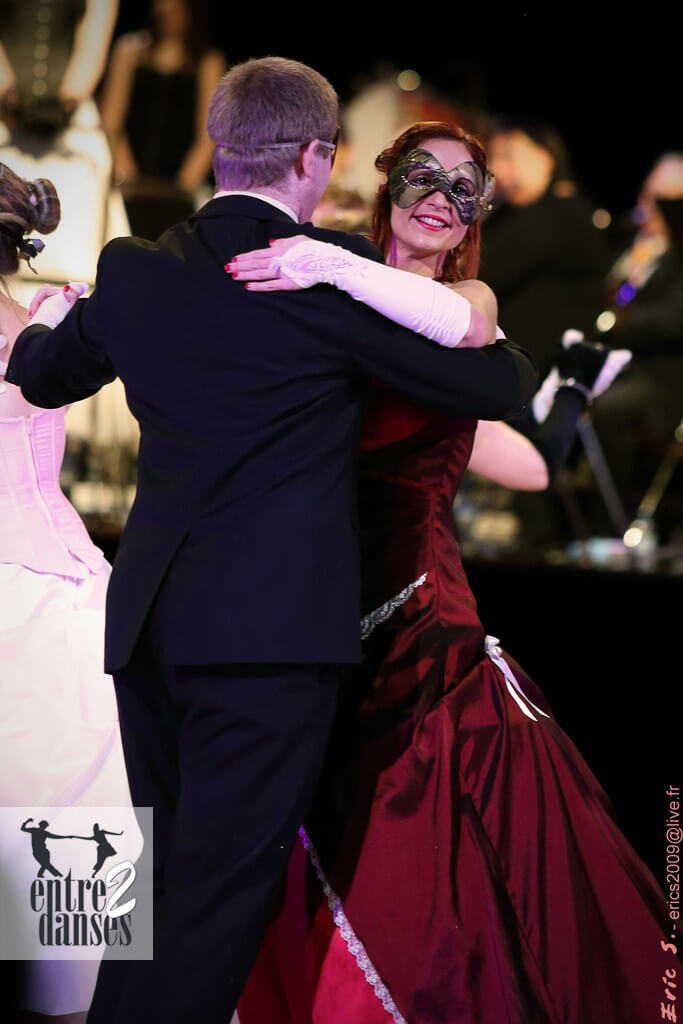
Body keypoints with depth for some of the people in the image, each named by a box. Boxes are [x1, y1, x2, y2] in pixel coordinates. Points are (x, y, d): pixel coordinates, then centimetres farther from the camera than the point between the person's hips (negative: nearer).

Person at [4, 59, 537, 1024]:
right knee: (218, 900, -5)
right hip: (270, 627, -6)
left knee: (163, 876, 19)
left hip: (146, 621, 6)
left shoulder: (133, 269, 7)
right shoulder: (331, 271, -9)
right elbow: (492, 390, 0)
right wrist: (486, 327, 23)